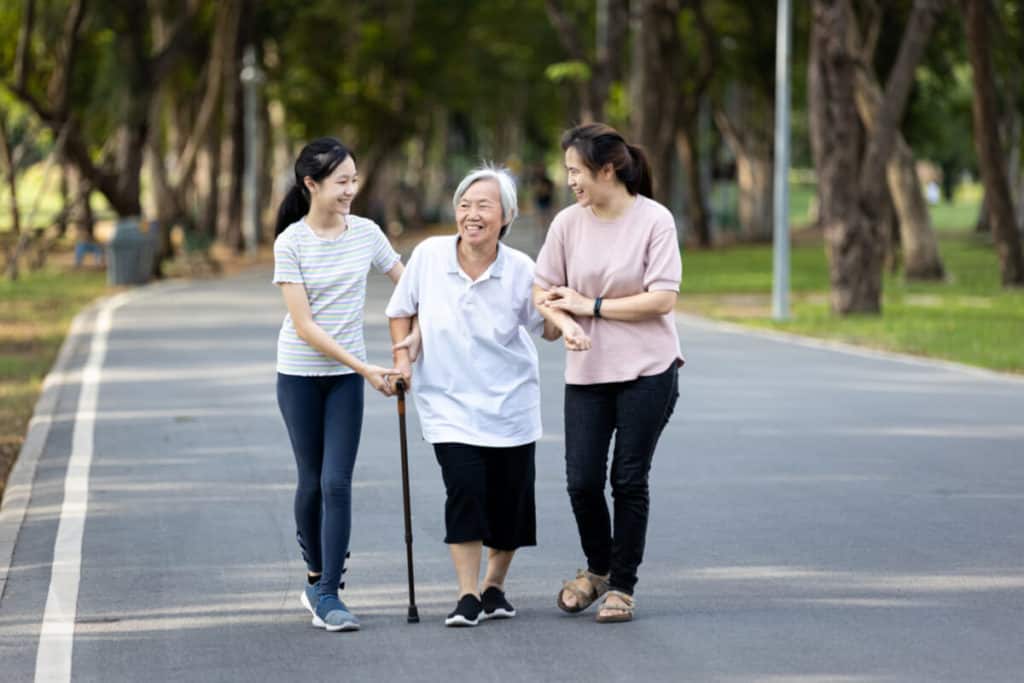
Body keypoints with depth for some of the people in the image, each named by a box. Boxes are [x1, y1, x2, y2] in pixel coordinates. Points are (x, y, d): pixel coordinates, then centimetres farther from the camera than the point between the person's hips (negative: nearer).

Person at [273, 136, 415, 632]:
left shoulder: (366, 233, -2)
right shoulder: (291, 243, -11)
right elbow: (304, 325, -15)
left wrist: (419, 331, -9)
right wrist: (366, 369, -19)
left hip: (346, 374, 2)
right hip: (300, 373, -2)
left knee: (337, 482, -8)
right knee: (312, 480, 6)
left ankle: (326, 593, -5)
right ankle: (318, 574, 27)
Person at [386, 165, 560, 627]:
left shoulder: (520, 270, -9)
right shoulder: (429, 256, -8)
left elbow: (548, 328, 4)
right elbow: (401, 310, 8)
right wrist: (403, 357, -2)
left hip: (509, 403, 1)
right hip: (448, 402, -1)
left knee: (509, 499, 6)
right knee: (465, 489, -17)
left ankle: (493, 586, 29)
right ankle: (468, 595, -8)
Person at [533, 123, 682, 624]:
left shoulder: (654, 220, -8)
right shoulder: (567, 223, 2)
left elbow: (662, 299, -13)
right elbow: (543, 294, 6)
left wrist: (591, 306, -10)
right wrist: (567, 323, -16)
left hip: (647, 371, -3)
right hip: (586, 373, 3)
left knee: (629, 480, 1)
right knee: (582, 482, 0)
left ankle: (622, 586, 15)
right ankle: (597, 568, 26)